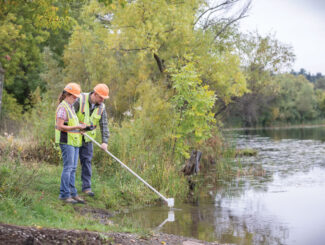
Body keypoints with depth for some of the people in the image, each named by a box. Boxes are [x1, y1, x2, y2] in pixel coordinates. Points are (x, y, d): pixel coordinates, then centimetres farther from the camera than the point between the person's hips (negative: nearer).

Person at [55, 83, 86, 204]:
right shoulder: (62, 107, -12)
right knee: (68, 167, -8)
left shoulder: (70, 107, 18)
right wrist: (76, 127, -19)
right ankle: (64, 194, -4)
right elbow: (60, 126, -19)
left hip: (74, 141, 9)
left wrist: (80, 127, 11)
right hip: (66, 141, -9)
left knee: (73, 168, 10)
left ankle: (72, 193, 14)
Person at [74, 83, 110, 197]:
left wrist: (105, 141, -13)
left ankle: (86, 187, 3)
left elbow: (104, 125, -3)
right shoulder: (80, 99, -18)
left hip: (87, 137, 4)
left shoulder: (101, 107, -3)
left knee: (87, 161, 0)